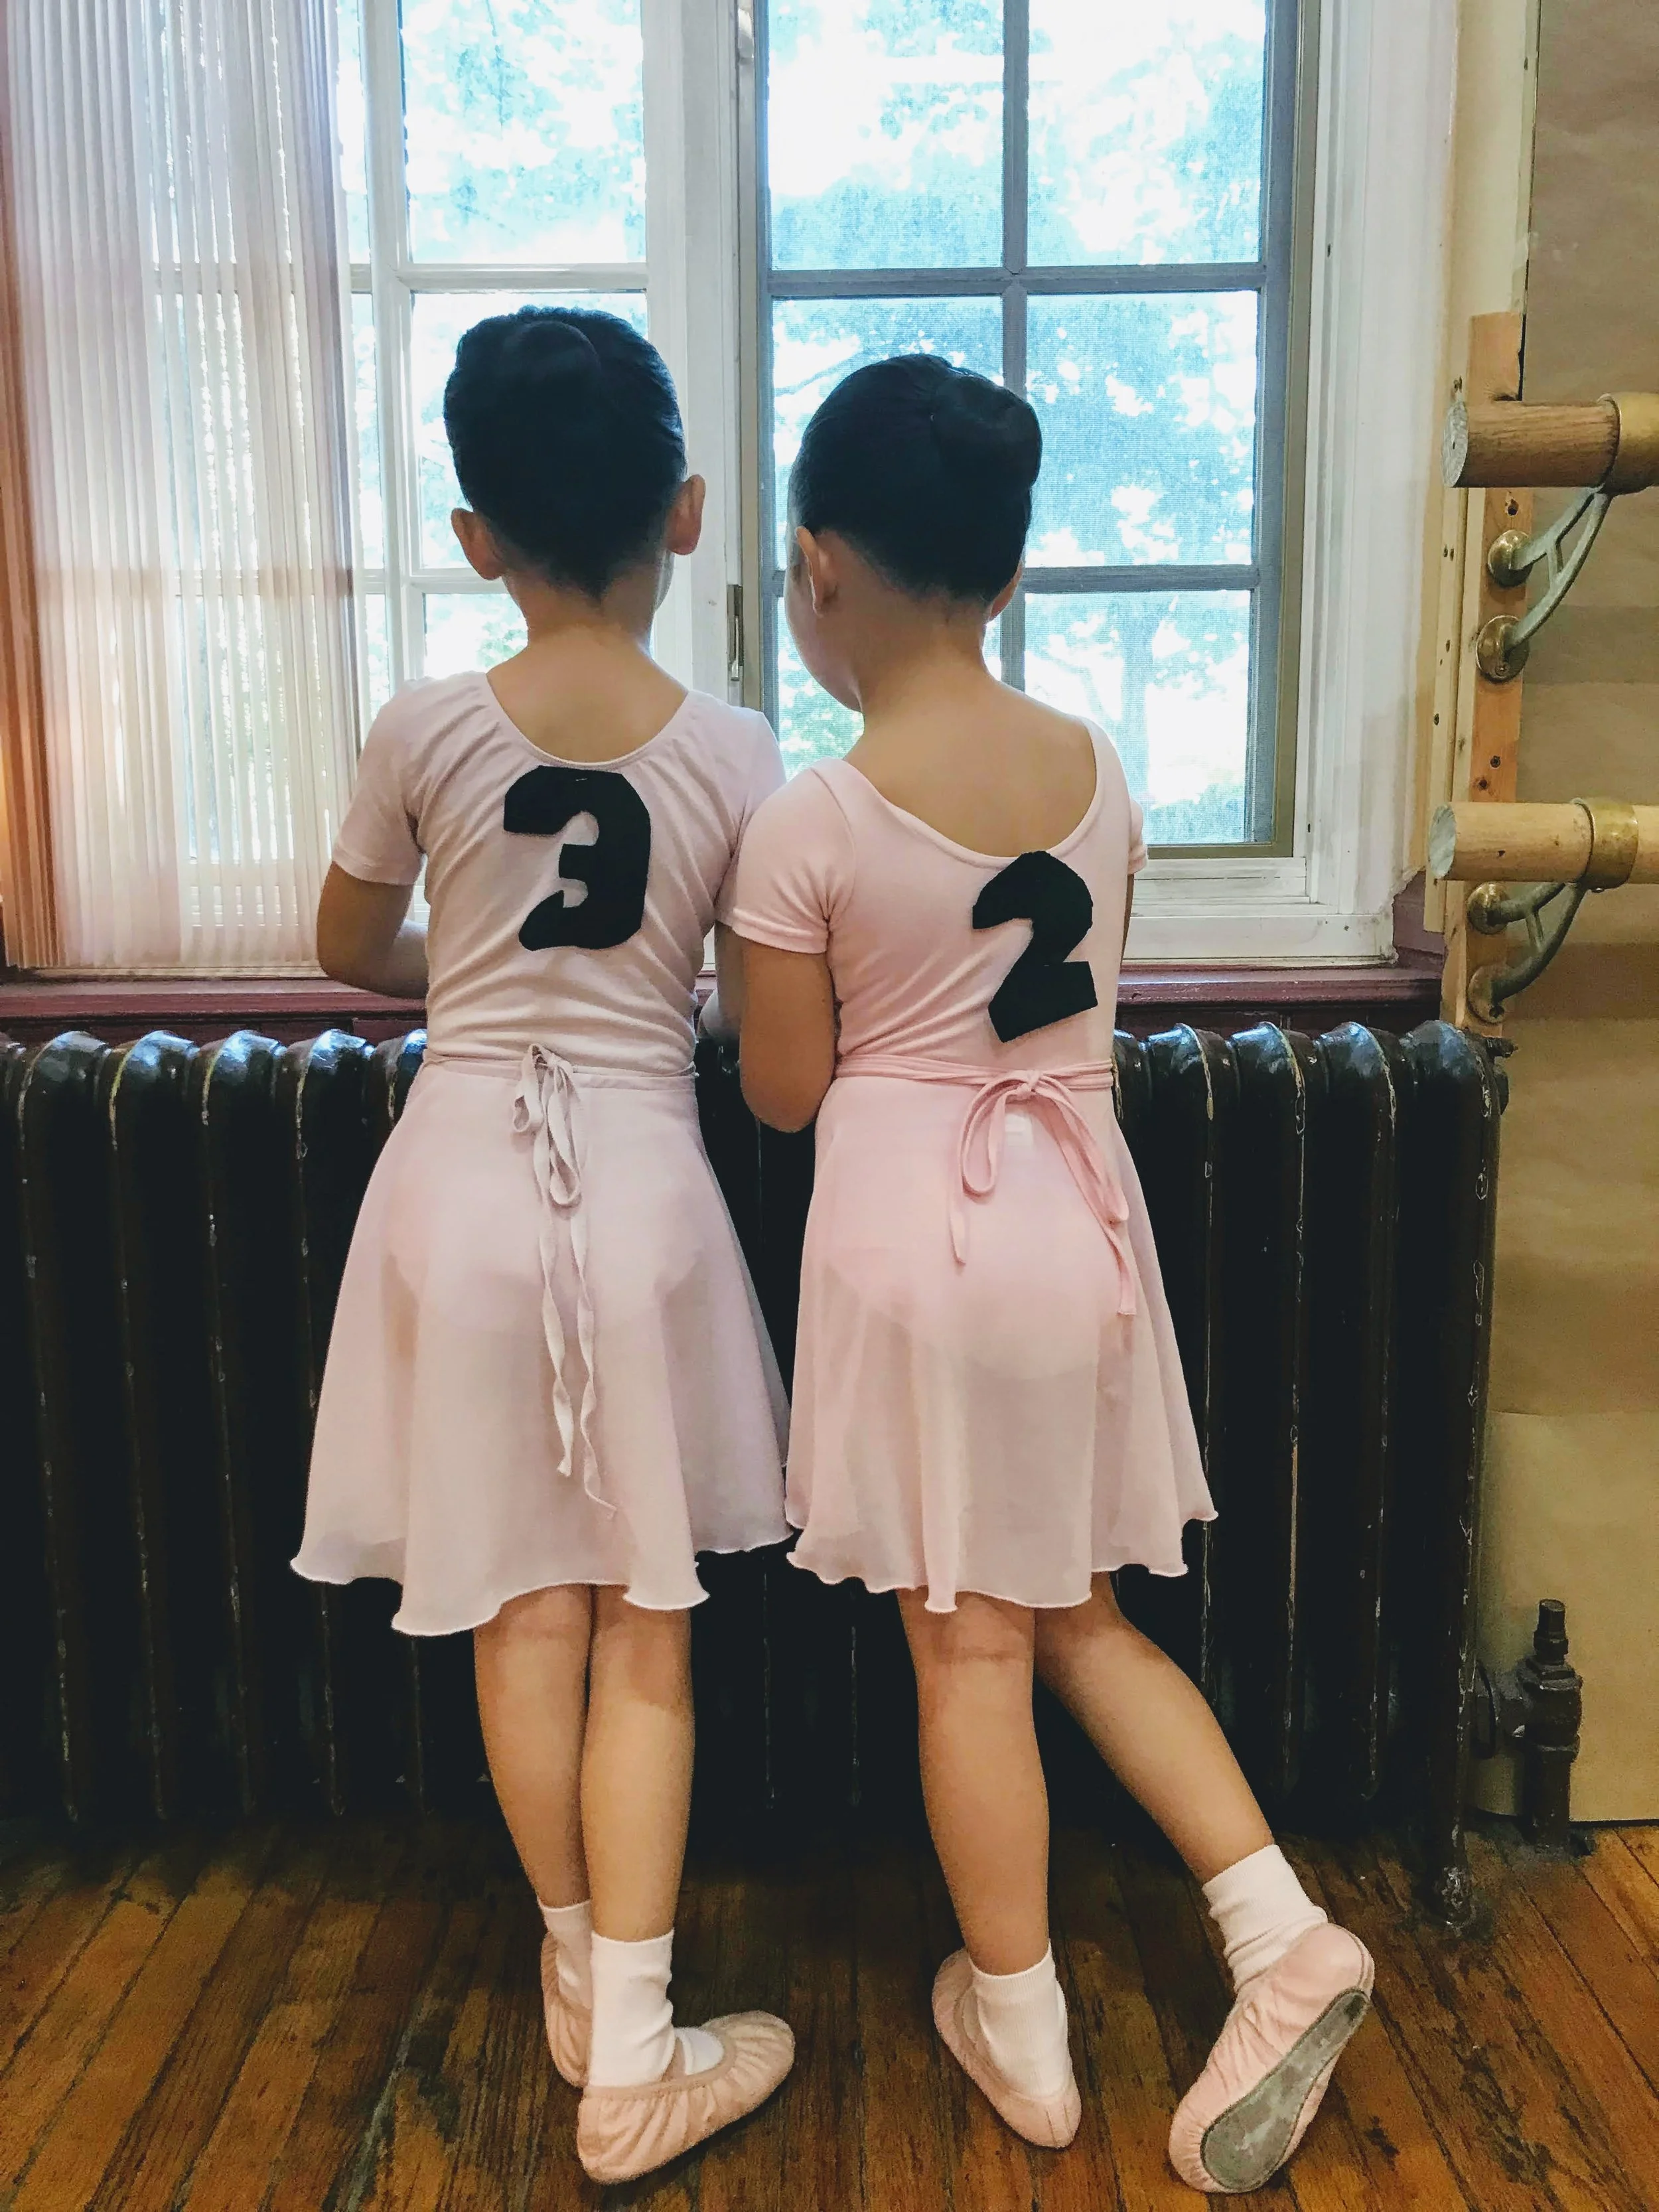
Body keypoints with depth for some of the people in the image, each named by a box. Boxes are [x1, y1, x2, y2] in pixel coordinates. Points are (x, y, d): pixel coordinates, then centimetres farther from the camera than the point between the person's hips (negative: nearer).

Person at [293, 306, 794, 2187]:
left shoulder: (425, 732, -5)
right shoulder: (734, 756, -6)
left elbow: (351, 950, 10)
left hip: (464, 1180, 1)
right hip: (641, 1187, -1)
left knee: (524, 1618, 15)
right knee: (642, 1636, 10)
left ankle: (580, 1968, 36)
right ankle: (631, 2061, 19)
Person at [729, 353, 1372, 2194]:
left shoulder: (808, 825, -14)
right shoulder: (1101, 772, 2)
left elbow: (786, 1092, -5)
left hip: (914, 1228, -5)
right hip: (1082, 1213, 5)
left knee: (969, 1649, 10)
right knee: (1080, 1621, 21)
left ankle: (1021, 2037, 27)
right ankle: (1281, 1935, 16)